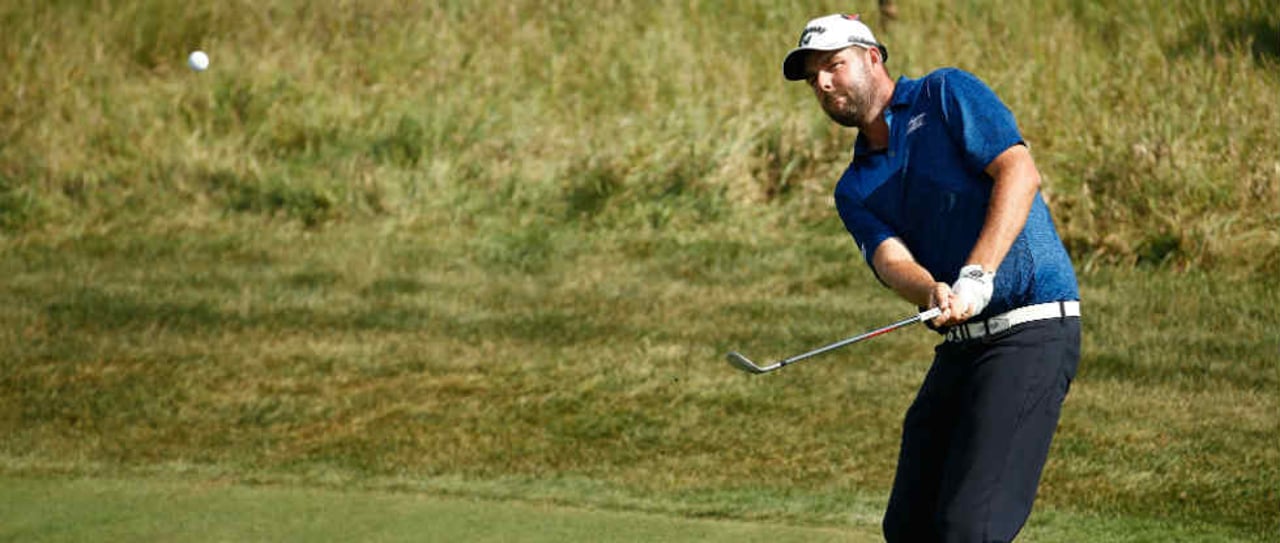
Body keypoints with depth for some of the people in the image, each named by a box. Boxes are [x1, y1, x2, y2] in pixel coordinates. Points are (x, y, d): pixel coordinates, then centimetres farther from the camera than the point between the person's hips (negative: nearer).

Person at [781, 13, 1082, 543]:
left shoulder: (947, 94, 1)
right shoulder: (855, 190, 17)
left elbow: (1019, 171, -13)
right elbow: (889, 258, -2)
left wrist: (976, 275, -24)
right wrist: (933, 293, -26)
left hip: (1029, 326, -8)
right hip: (961, 343, 8)